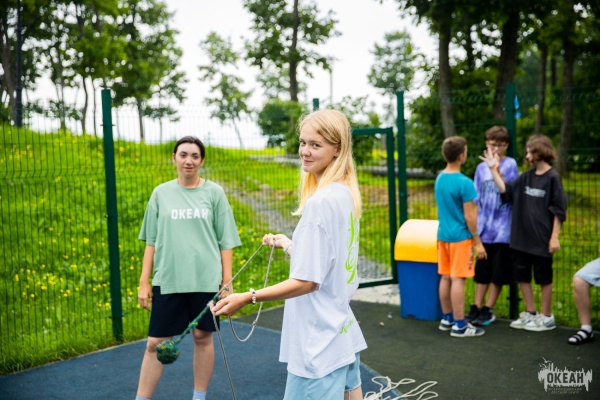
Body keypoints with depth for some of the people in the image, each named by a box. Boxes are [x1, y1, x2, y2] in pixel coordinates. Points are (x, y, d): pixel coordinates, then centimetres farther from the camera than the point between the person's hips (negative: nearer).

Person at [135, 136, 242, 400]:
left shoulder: (214, 192, 1)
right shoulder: (161, 193, 6)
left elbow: (225, 241, 1)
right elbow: (151, 241, 8)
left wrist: (227, 283, -2)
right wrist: (144, 282, 4)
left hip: (206, 280, -1)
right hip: (167, 281, 1)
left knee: (203, 338, 9)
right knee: (155, 343, 3)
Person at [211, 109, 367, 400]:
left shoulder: (320, 202, -21)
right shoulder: (345, 194, 5)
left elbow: (307, 280, -22)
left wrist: (248, 298, -19)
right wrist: (289, 244, 25)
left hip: (319, 346, -9)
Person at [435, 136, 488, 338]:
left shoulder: (439, 179, 6)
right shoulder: (464, 183, -18)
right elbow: (469, 216, -16)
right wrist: (477, 242, -9)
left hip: (443, 235, 7)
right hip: (460, 237, -7)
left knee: (445, 277, 12)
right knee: (458, 279, -4)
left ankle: (447, 319, 23)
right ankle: (459, 325, 2)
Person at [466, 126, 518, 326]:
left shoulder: (510, 165, -5)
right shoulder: (481, 167, 8)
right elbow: (476, 200, 11)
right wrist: (474, 224, 7)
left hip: (502, 229, -4)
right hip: (484, 228, 4)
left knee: (497, 273, 6)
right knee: (481, 271, 12)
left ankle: (488, 310, 17)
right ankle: (476, 308, 20)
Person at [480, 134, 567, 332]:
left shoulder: (552, 177, -11)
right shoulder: (527, 176, 7)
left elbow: (559, 210, -11)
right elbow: (506, 190, 4)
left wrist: (554, 237, -13)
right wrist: (494, 169, -2)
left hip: (542, 239, -7)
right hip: (522, 237, 7)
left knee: (543, 278, 6)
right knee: (522, 276, 13)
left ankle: (546, 317, 21)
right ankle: (530, 314, 27)